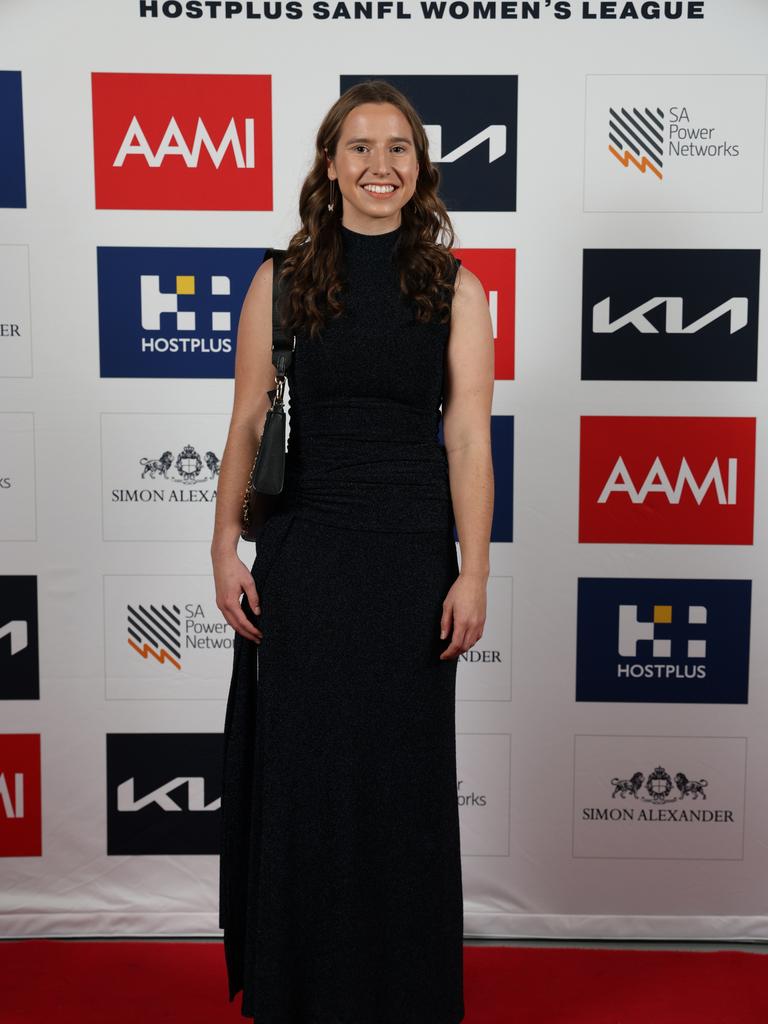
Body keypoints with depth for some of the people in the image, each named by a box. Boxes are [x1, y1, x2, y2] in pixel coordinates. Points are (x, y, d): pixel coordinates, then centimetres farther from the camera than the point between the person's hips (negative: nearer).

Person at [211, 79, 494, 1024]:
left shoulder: (455, 289, 2)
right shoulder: (283, 279, 3)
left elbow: (468, 438, -2)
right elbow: (248, 423, 3)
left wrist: (473, 574, -8)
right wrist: (225, 550, -3)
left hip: (412, 556, 0)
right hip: (303, 554, 0)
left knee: (404, 781, 9)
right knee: (302, 775, 8)